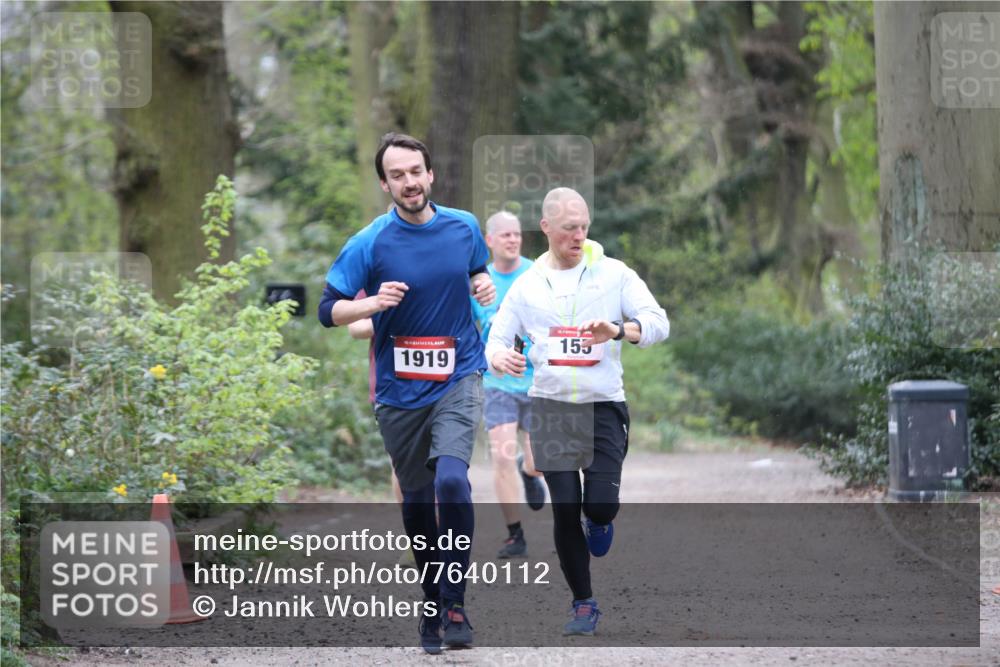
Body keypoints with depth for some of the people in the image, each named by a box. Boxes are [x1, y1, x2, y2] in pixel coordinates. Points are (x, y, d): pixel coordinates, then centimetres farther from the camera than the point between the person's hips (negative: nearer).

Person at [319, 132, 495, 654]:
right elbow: (328, 309, -6)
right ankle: (430, 607, 27)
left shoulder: (464, 227, 3)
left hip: (459, 379, 0)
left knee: (451, 478, -23)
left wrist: (483, 287, 0)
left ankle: (454, 603, -16)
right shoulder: (370, 244, -8)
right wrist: (373, 303, -24)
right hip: (400, 391, 0)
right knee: (417, 500, 8)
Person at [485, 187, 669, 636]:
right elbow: (497, 338, 10)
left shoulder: (614, 274, 1)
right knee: (565, 510, -3)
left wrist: (618, 330, -25)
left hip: (604, 406, -1)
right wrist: (499, 357, -14)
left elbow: (658, 323, -5)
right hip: (550, 408, 1)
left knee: (601, 506, -13)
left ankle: (597, 522, 26)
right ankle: (584, 604, 11)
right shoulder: (528, 285, 8)